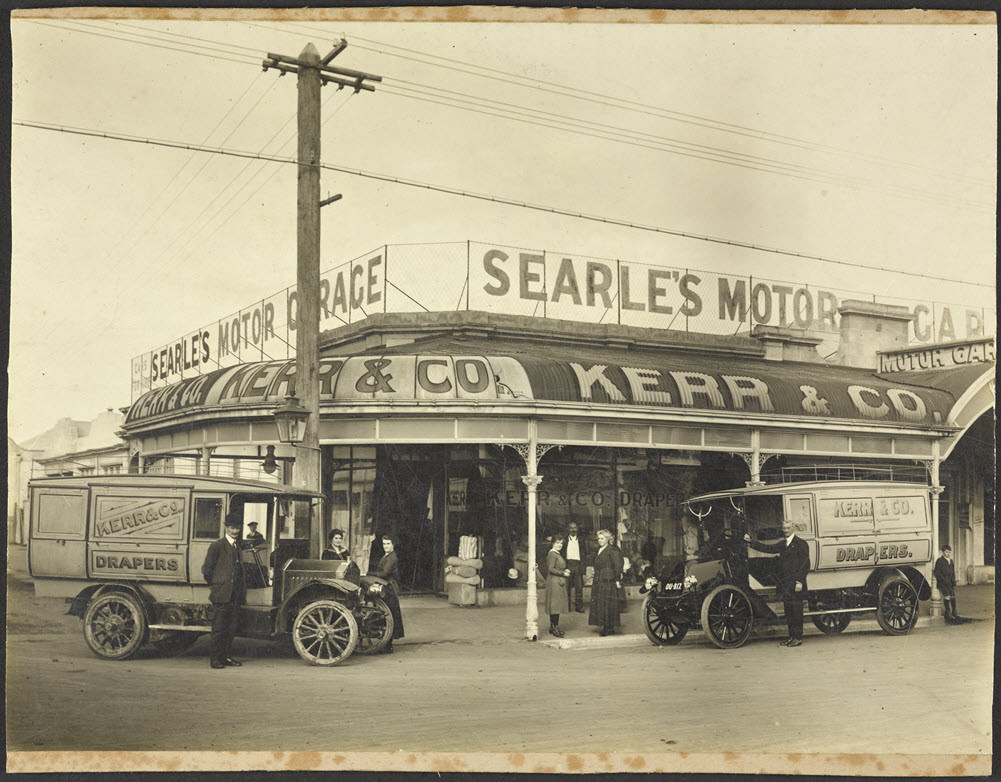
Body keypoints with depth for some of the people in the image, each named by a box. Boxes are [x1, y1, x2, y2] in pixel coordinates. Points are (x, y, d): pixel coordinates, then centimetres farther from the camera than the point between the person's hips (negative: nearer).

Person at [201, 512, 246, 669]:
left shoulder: (238, 546, 16)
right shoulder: (217, 546, -5)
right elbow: (206, 569, -4)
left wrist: (242, 589, 12)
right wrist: (216, 585, 4)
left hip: (235, 595, 6)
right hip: (222, 595, -6)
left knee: (231, 629, 9)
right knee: (219, 629, -3)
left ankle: (226, 656, 17)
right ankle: (215, 659, 2)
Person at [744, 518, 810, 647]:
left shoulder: (801, 544, -6)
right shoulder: (783, 544, 18)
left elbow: (805, 564, -10)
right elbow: (768, 548, 15)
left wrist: (800, 581, -17)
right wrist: (750, 542, 6)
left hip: (795, 583, -7)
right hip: (785, 583, 7)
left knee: (796, 610, -4)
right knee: (788, 609, 10)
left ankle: (798, 638, 1)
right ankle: (791, 636, 18)